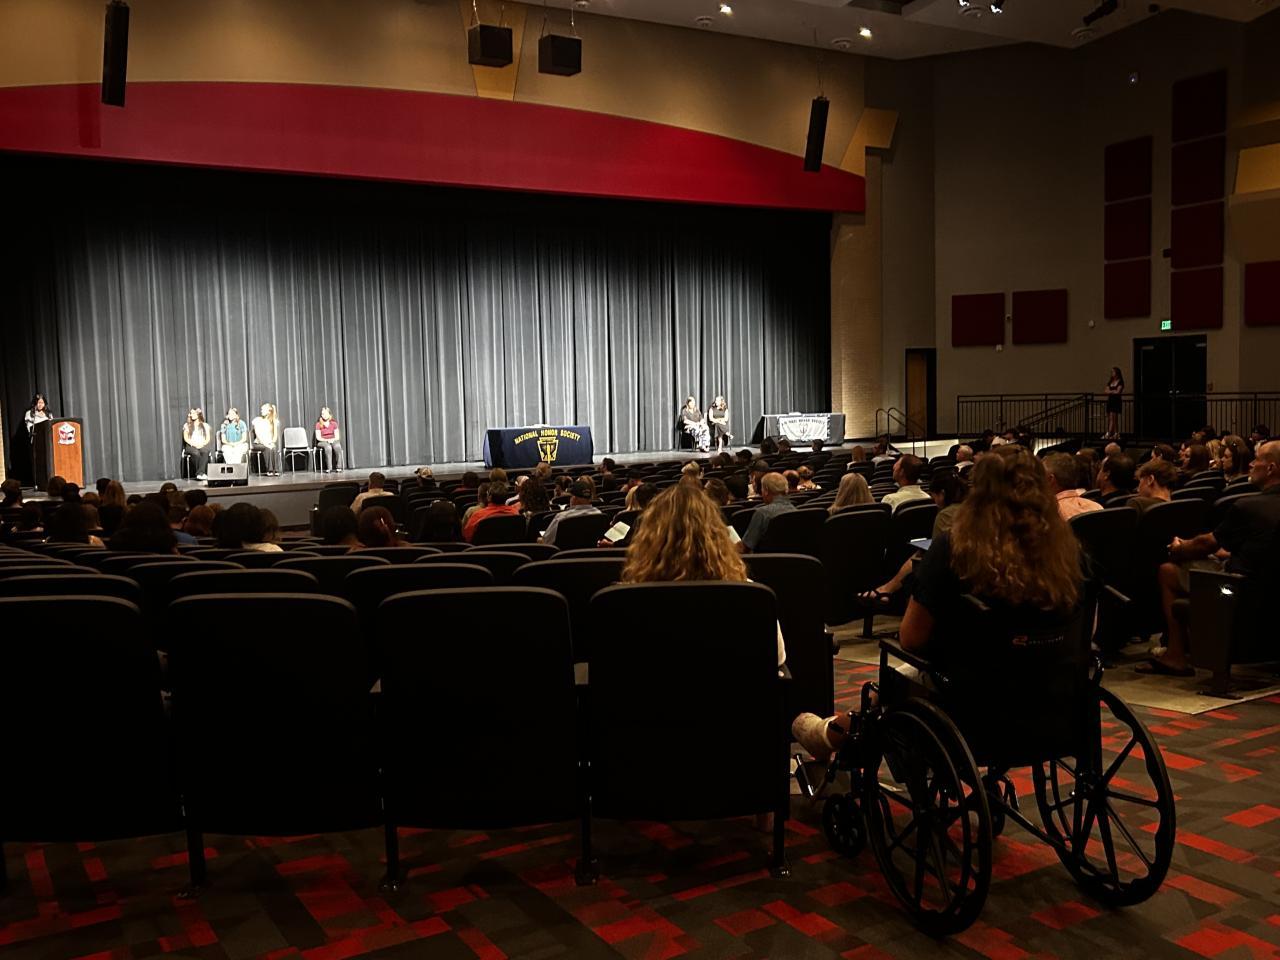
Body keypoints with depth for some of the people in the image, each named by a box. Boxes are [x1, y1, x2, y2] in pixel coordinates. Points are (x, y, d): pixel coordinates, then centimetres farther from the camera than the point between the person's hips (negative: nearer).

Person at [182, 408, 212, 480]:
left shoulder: (205, 425, 17)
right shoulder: (187, 425, 15)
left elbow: (208, 439, 9)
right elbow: (186, 438, 5)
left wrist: (202, 444, -11)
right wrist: (194, 444, -13)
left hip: (202, 446, 0)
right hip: (191, 446, 0)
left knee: (205, 452, -37)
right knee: (196, 453, -37)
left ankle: (200, 473, -45)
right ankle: (202, 473, -33)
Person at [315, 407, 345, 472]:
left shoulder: (334, 423, 7)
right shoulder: (318, 424, 0)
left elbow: (337, 437, 6)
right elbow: (318, 437, -4)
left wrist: (333, 439, -14)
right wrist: (327, 440, -17)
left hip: (333, 441, 2)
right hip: (322, 442, -2)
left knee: (337, 446, -35)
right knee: (328, 447, -38)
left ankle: (339, 467, -34)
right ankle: (329, 468, -38)